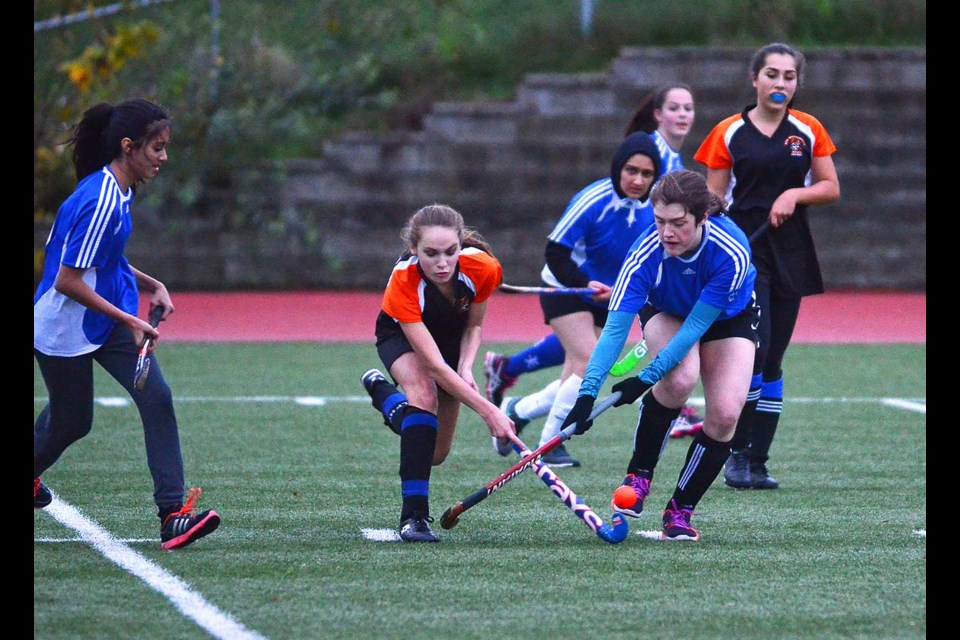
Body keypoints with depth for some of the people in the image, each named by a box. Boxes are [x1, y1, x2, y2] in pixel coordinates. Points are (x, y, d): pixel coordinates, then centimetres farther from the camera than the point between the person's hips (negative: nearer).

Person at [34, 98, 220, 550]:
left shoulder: (117, 191, 1)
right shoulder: (99, 202, -27)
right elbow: (67, 281, -26)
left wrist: (151, 286, 4)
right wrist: (129, 322, -22)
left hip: (108, 321, 8)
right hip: (65, 327, -8)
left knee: (156, 398, -10)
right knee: (71, 420, 11)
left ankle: (173, 514, -12)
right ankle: (29, 473, 45)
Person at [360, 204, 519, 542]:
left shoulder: (482, 268, -32)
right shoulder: (403, 282, -41)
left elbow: (473, 326, -10)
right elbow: (434, 364, -43)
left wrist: (466, 368, -28)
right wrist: (487, 410, -48)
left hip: (452, 338, 4)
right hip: (401, 336, -4)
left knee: (436, 453, 6)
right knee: (423, 392, -37)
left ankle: (381, 390, 36)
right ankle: (414, 515, -32)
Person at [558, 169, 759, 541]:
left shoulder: (732, 252, -38)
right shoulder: (646, 253, -35)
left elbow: (697, 326, -34)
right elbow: (615, 329, -38)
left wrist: (646, 378, -39)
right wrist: (587, 393, -49)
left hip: (728, 318, 1)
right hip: (667, 313, 0)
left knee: (725, 413, -17)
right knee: (679, 378, -32)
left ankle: (680, 511, 1)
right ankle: (638, 475, -11)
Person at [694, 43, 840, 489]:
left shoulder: (809, 131, 6)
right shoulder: (729, 133, -1)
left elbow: (831, 188, 9)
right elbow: (714, 200, 1)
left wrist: (796, 193, -10)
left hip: (790, 251, 3)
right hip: (742, 247, -3)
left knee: (772, 361, 4)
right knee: (753, 348, -18)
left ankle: (757, 462, 9)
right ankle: (736, 452, -5)